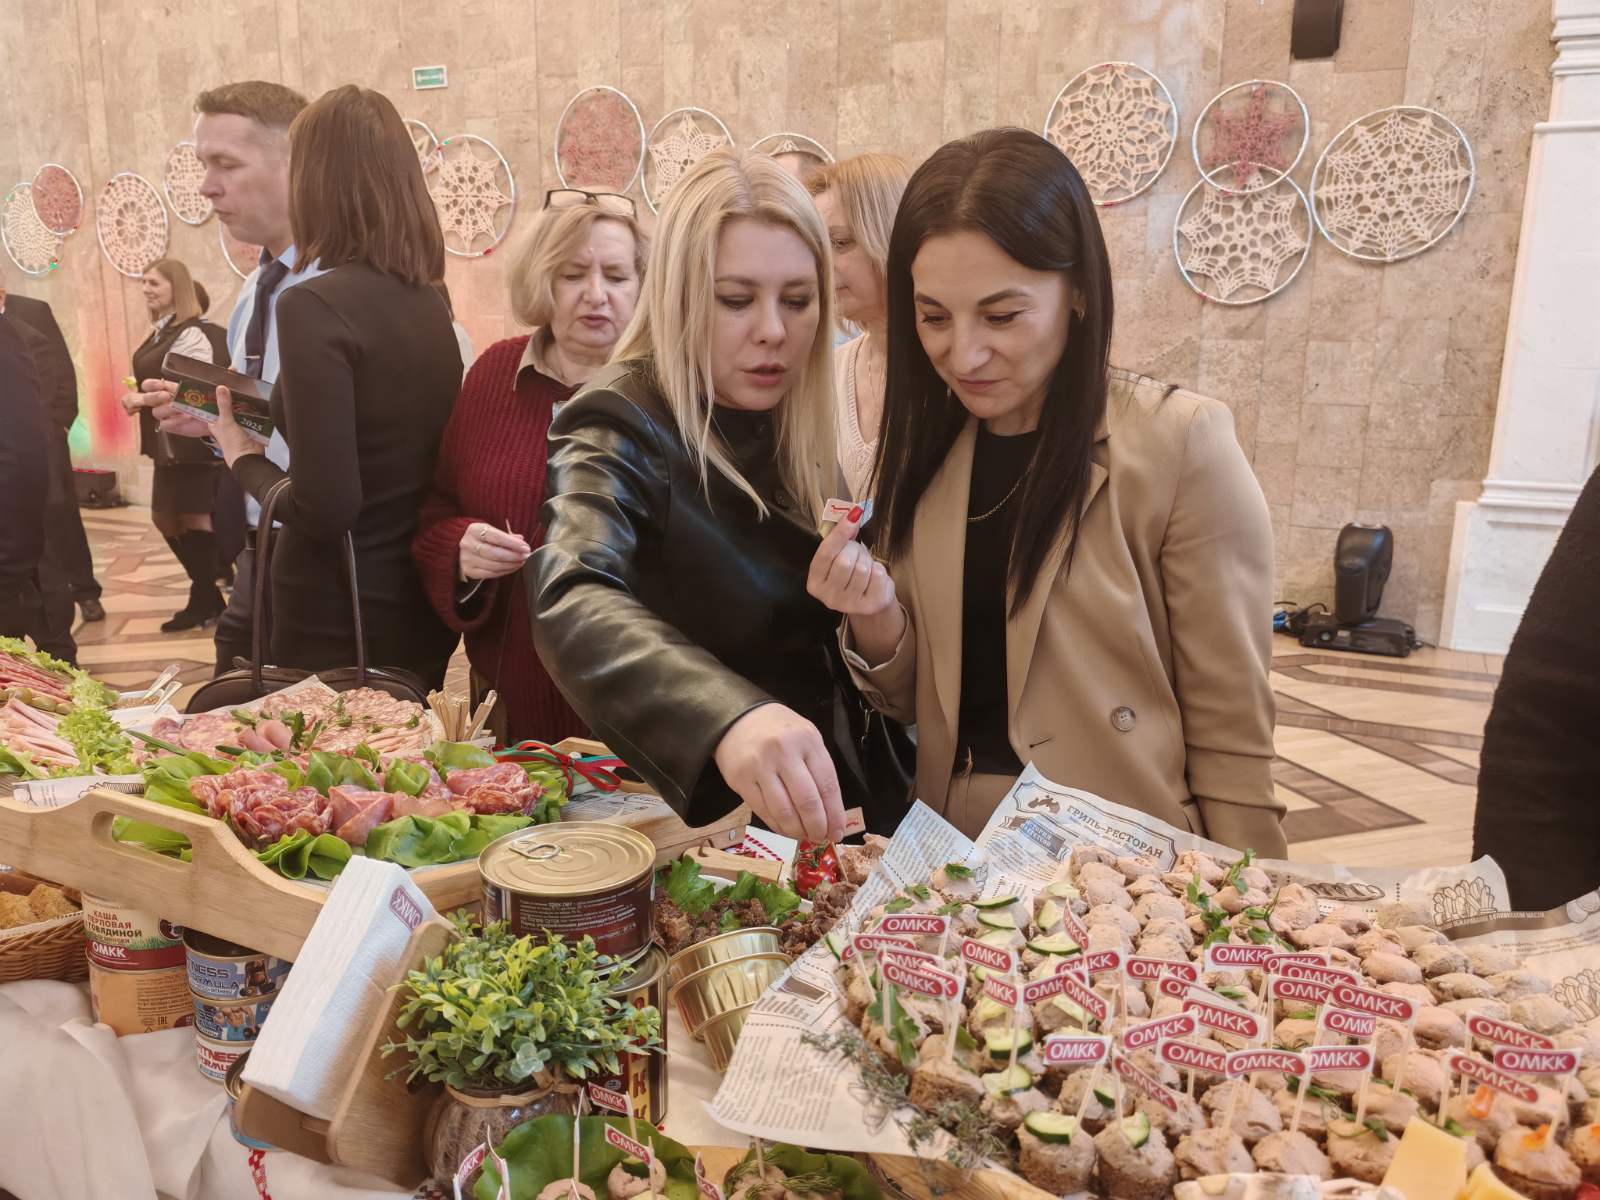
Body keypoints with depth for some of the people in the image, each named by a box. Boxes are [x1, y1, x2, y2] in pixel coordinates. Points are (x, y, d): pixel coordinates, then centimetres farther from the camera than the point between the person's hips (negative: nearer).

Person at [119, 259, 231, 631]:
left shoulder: (191, 334, -15)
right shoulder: (161, 332, 14)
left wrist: (144, 399, -19)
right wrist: (138, 397, 5)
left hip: (190, 441, -10)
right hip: (167, 442, 10)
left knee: (194, 518, -2)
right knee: (165, 517, 14)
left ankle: (204, 601, 11)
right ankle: (207, 594, 24)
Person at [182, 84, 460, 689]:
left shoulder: (314, 304, -18)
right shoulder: (430, 302, 3)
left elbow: (325, 509, -22)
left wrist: (245, 457, -4)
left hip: (338, 624, -7)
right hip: (423, 608, 7)